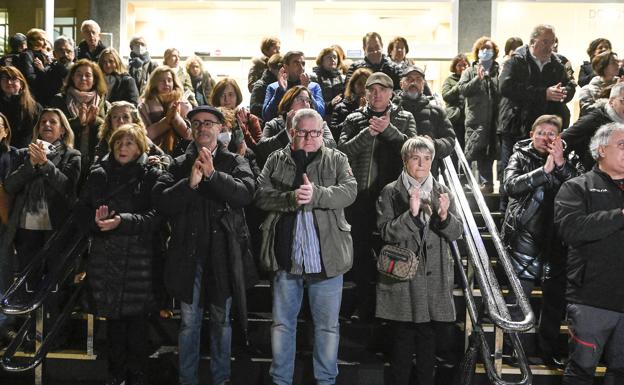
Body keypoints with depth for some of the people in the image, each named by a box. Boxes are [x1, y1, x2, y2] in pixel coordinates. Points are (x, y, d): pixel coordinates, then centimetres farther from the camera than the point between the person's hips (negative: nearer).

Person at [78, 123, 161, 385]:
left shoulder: (152, 176, 1)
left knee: (136, 319, 1)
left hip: (138, 260, -3)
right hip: (105, 258, 3)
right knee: (113, 318, 8)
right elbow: (82, 209, 9)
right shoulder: (99, 174, 13)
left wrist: (122, 221, -20)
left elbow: (156, 215, -9)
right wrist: (96, 220, -13)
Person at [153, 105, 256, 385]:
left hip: (224, 253, 0)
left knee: (221, 319, 11)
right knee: (189, 321, 8)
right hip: (189, 253, 1)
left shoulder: (235, 162, 5)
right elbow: (161, 201, -5)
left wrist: (212, 175, -21)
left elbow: (245, 193, -13)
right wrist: (190, 183, -18)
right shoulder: (179, 165, 7)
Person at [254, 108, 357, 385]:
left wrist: (316, 194, -23)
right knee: (282, 323, 12)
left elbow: (349, 191, -8)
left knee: (328, 325, 9)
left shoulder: (337, 160, 6)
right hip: (286, 257, 1)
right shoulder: (276, 160, 8)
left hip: (326, 257, -1)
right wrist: (291, 198, -19)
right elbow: (261, 195, -2)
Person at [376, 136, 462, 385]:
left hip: (434, 278, 3)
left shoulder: (442, 192, 10)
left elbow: (456, 233, 6)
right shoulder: (391, 192, 1)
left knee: (428, 337, 8)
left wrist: (445, 215, -15)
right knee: (402, 339, 1)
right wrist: (411, 214, -21)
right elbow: (386, 233, -8)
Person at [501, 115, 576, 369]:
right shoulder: (521, 157, 2)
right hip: (525, 236, -3)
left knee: (556, 297, 10)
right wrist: (544, 170, -21)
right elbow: (510, 185, -16)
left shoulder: (565, 159, 10)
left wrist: (561, 164, -18)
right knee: (518, 298, -3)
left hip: (555, 240, 4)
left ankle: (548, 352, 23)